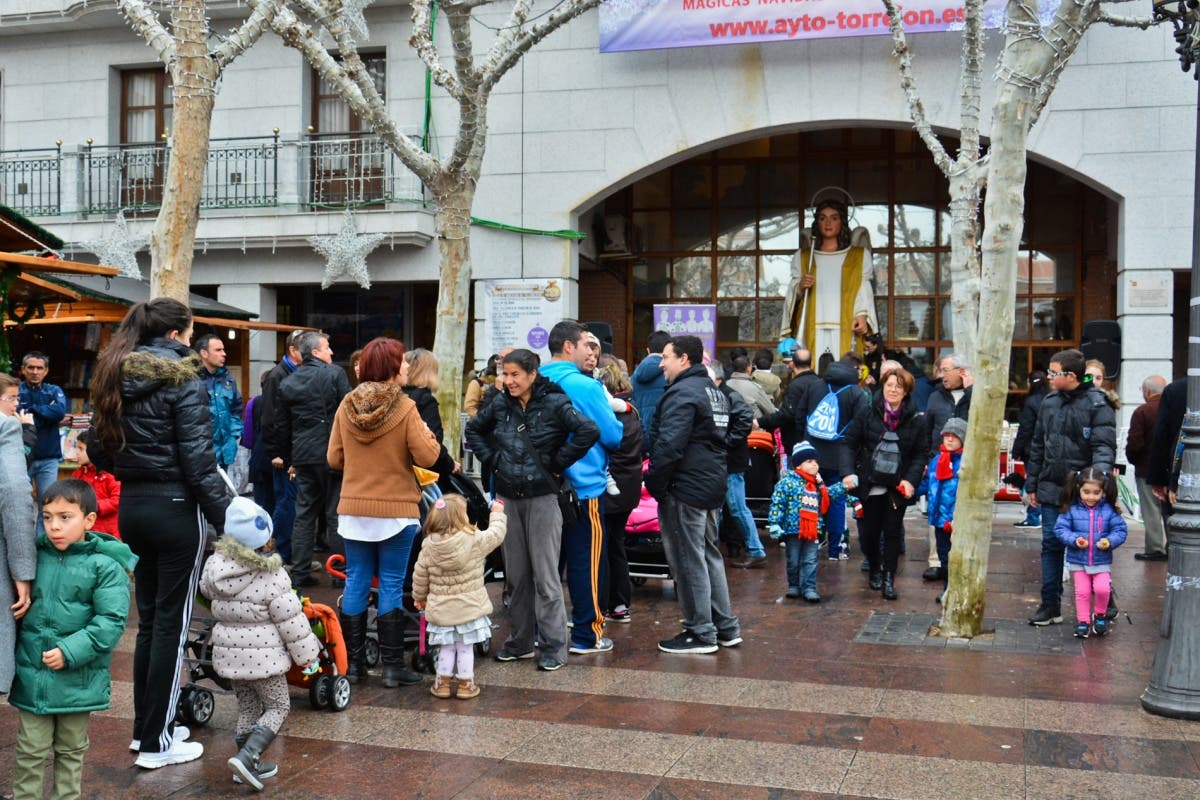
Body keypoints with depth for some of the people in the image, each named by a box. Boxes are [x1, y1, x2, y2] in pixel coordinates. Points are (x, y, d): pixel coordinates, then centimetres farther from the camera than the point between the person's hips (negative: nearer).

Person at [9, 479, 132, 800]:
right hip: (32, 675, 3)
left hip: (77, 679, -3)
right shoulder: (34, 556, 1)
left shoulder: (105, 566, -12)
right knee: (30, 751, 11)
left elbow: (111, 621, -16)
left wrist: (70, 652, -22)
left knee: (70, 751, 15)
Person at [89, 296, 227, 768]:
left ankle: (146, 726, 27)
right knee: (172, 623, 2)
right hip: (175, 508, -7)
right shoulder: (182, 380, -13)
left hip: (132, 507, 7)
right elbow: (197, 459, -17)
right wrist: (226, 518, -14)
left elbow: (98, 450, 10)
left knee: (149, 618, 17)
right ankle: (157, 744, 8)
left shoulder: (114, 378, 8)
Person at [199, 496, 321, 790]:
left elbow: (207, 591, 19)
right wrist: (307, 654, -5)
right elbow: (291, 620, -15)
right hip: (263, 657, -6)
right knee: (278, 707, 8)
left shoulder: (214, 565, -4)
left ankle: (249, 765, 25)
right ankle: (247, 757, -8)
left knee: (247, 707, 20)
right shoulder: (272, 576, -19)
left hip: (229, 653, 6)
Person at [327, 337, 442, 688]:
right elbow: (427, 457, -13)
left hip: (353, 509, 4)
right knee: (391, 586, 2)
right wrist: (429, 436, 6)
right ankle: (392, 667, 7)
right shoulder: (404, 408, -12)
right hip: (396, 510, -4)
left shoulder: (346, 406, 0)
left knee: (356, 583, 11)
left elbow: (333, 459, 5)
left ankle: (354, 663, 17)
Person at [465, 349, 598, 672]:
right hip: (507, 498, 5)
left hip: (542, 497, -5)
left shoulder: (554, 403, -9)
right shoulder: (500, 405, 6)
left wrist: (557, 462, -14)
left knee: (545, 574, -2)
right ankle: (519, 641, 24)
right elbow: (473, 429, 22)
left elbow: (589, 431, -19)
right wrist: (490, 458, 8)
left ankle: (553, 646, 7)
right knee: (516, 574, 13)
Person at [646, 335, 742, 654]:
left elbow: (669, 445, -24)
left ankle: (701, 633, 5)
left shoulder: (682, 393, -16)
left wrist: (654, 483, -15)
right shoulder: (714, 391, 16)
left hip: (685, 487, -10)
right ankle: (726, 627, 24)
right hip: (712, 484, 10)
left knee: (689, 560, -2)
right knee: (709, 554, 18)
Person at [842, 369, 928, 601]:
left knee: (893, 532, 2)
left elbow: (921, 453, 2)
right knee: (870, 530, 9)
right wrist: (850, 473, -11)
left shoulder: (916, 419, -3)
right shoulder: (867, 412, -4)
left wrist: (911, 480, -11)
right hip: (871, 484, 0)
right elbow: (850, 443, -1)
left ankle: (889, 578, 9)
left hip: (898, 487, 0)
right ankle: (874, 570, 32)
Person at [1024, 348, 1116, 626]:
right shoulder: (1049, 402, 10)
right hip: (1051, 489, 5)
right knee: (1051, 546, 8)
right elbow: (1037, 447, 16)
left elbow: (1104, 447, -15)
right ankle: (1050, 606, 16)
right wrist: (1031, 484, 17)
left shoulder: (1097, 404, -9)